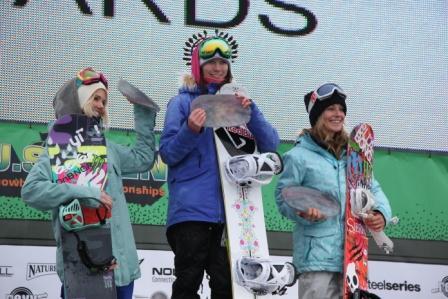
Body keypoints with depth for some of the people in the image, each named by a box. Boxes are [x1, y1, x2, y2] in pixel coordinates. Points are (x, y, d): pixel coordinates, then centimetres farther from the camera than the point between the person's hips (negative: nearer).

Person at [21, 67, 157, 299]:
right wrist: (84, 193, -22)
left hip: (119, 256, 7)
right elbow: (31, 189, -15)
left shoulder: (105, 146, 18)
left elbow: (143, 158, 31)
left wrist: (143, 113, 27)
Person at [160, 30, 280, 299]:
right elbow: (168, 154, 0)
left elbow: (271, 145, 4)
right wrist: (191, 131, -18)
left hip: (230, 208, 3)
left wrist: (250, 110, -10)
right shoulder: (183, 102, 5)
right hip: (191, 207, -3)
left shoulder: (237, 102, 14)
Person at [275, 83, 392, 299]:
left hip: (351, 254, 6)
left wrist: (381, 213, -3)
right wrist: (303, 212, -21)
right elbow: (283, 196, -3)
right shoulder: (300, 155, -3)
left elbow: (373, 189, 16)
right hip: (316, 254, -6)